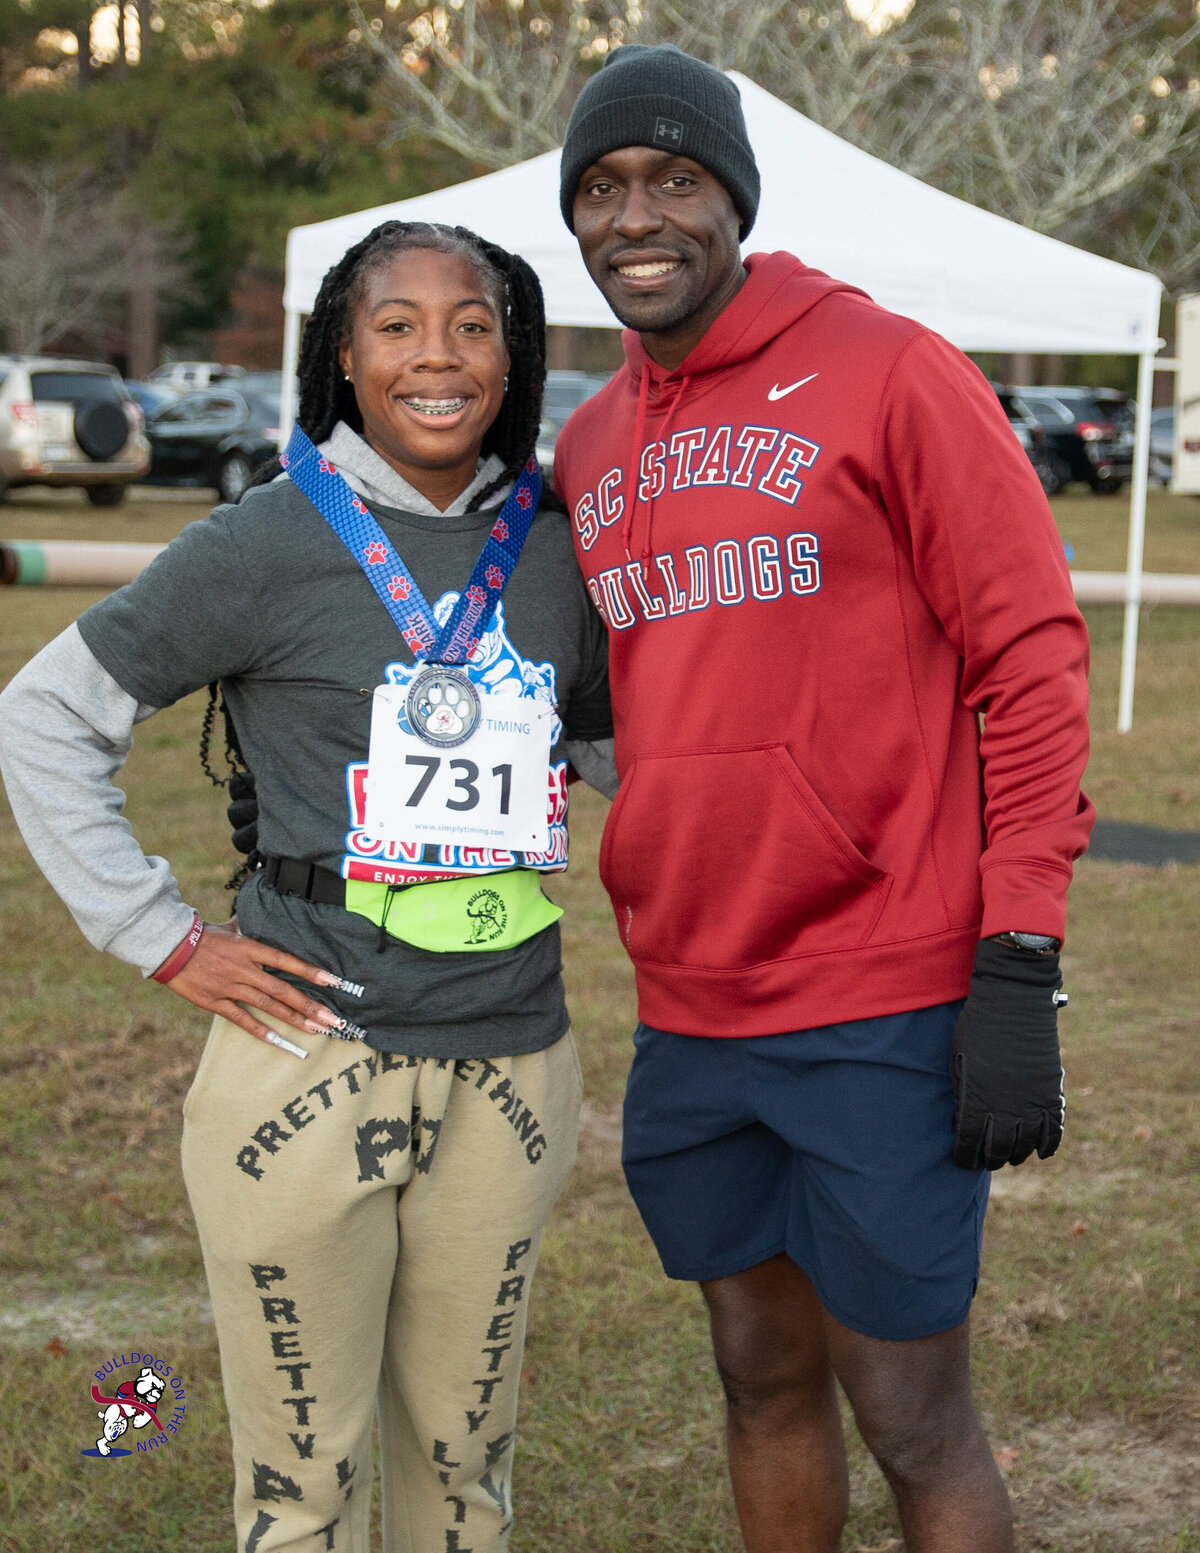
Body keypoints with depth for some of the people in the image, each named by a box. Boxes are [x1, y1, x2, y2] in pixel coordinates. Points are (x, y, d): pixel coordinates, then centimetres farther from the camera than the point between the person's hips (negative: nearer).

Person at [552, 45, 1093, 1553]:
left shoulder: (890, 372, -8)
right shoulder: (587, 447, 11)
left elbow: (1029, 661, -10)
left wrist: (1018, 965, -15)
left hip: (884, 1011, -6)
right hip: (689, 1013, 6)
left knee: (910, 1415, 2)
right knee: (763, 1376, 17)